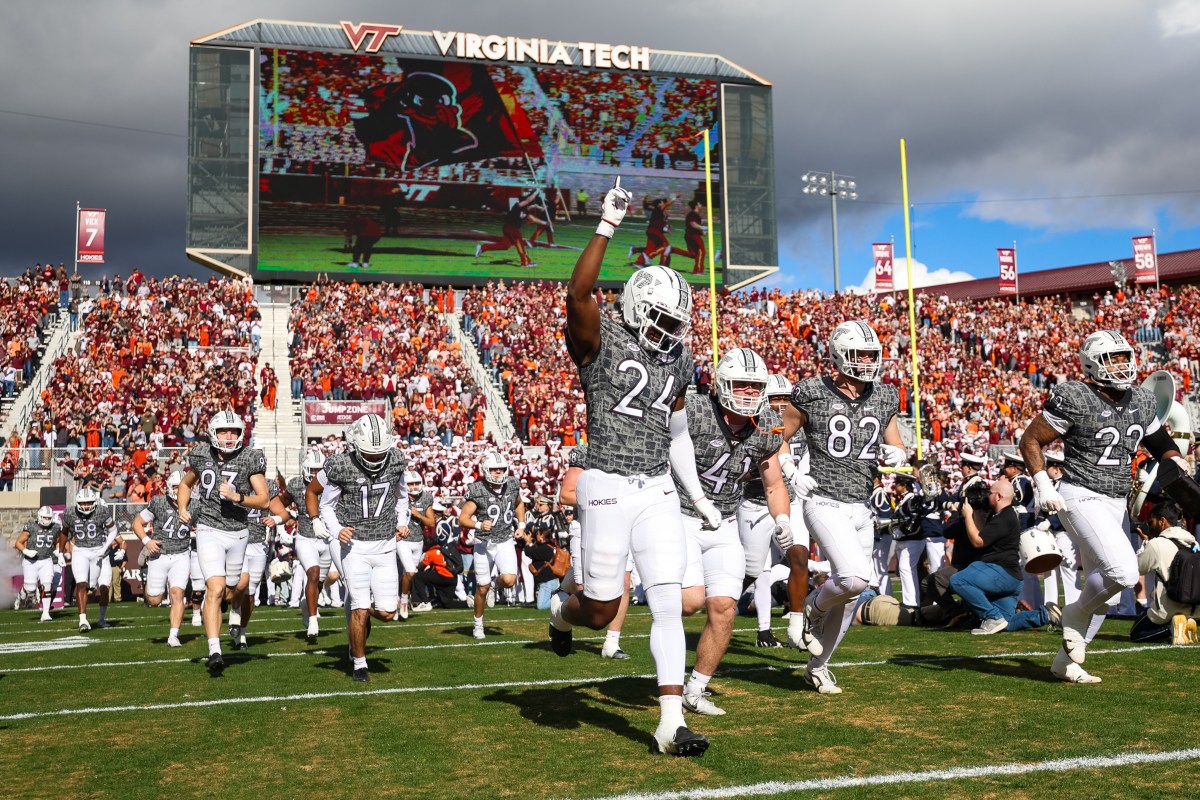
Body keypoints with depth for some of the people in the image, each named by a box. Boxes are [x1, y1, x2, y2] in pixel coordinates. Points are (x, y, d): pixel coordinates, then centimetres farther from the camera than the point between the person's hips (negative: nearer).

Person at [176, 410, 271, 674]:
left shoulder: (250, 459, -8)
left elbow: (264, 500, -10)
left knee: (228, 593, 14)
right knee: (216, 589, -17)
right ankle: (214, 652, -18)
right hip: (209, 531, -1)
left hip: (238, 533, 1)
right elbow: (185, 484, 19)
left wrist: (237, 497, -25)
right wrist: (182, 508, 2)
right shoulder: (202, 456, -1)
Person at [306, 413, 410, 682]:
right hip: (353, 545, -3)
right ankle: (359, 664, 13)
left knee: (386, 613, -1)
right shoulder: (340, 466, -15)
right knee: (361, 611, -10)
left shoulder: (395, 461, -3)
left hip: (385, 546, 4)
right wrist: (336, 530, -11)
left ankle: (356, 607, 34)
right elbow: (313, 491, 1)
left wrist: (402, 522, 3)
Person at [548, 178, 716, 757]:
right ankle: (562, 611, 42)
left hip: (658, 491, 5)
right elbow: (578, 292, -28)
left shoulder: (678, 362, 11)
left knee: (668, 604, -2)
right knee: (602, 611, 4)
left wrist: (698, 497, 20)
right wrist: (608, 226, -28)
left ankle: (671, 725, 2)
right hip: (608, 487, -5)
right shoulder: (599, 341, -7)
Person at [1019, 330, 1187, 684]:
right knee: (1123, 571, -24)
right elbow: (1030, 440, -5)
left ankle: (1066, 661, 23)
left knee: (1102, 586, 10)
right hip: (1081, 497, -8)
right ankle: (1076, 614, 5)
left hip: (1116, 504, 8)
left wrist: (1174, 461, -1)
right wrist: (1043, 485, -15)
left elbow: (1161, 444, 21)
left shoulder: (1142, 401, 8)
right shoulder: (1074, 399, -12)